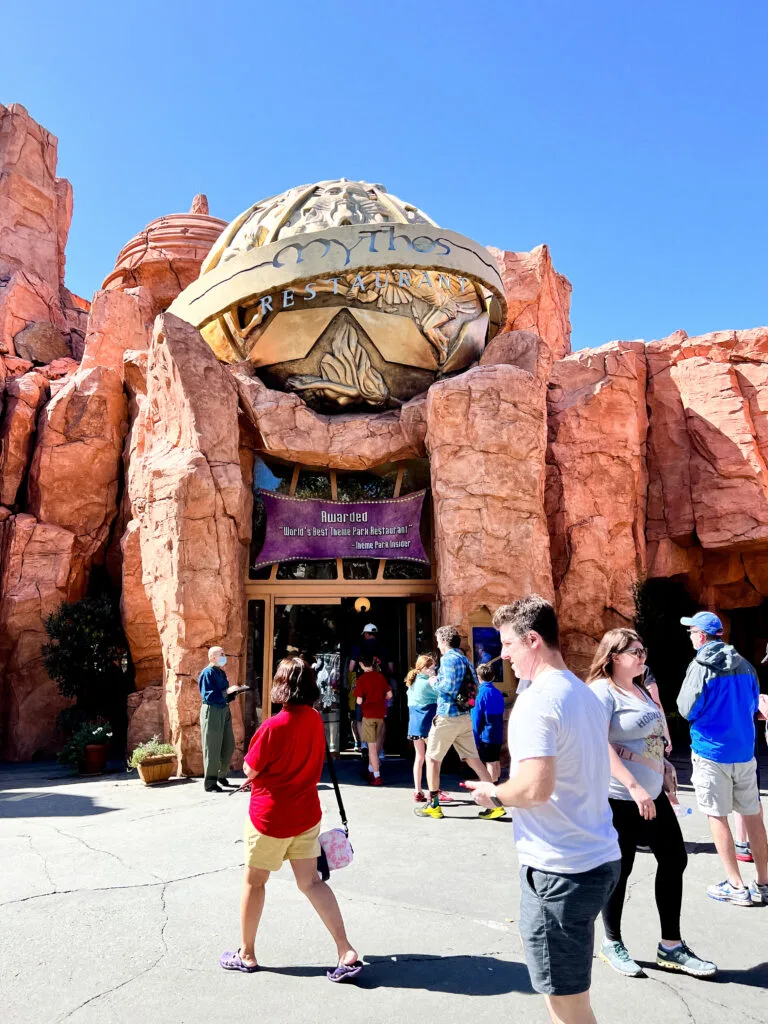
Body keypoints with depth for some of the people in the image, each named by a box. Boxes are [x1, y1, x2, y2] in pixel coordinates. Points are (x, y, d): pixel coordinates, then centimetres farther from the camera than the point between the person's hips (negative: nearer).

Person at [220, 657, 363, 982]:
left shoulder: (274, 726, -24)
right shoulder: (315, 719, -4)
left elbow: (250, 771, -13)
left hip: (270, 817, -6)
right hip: (306, 814, 6)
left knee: (254, 882, 14)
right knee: (311, 881, 12)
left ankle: (246, 955, 30)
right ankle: (346, 951, 6)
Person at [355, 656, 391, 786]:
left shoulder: (361, 679, -11)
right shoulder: (380, 676, 1)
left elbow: (359, 701, -14)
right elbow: (389, 695, 3)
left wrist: (359, 701, 8)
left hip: (368, 714, -5)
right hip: (380, 713, 5)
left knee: (372, 745, -1)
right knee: (375, 744, 18)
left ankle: (377, 777, -4)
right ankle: (370, 771, 29)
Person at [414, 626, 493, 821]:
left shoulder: (448, 659, -11)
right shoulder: (465, 659, 15)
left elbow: (448, 686, -21)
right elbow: (475, 686, 15)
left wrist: (435, 682, -3)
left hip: (447, 716, -8)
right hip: (465, 716, 8)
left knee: (432, 758, 7)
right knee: (473, 758, 7)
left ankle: (433, 806, 12)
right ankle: (495, 803, 2)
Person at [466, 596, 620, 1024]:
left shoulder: (536, 701, -20)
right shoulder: (586, 694, 9)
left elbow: (536, 787, -29)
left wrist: (494, 793, -10)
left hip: (559, 869, -9)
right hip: (601, 857, 9)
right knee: (570, 988, 25)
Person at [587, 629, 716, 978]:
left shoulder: (641, 689, 11)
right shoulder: (602, 691, -16)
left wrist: (662, 780, 17)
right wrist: (633, 786, -29)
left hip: (652, 794, 9)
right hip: (618, 798, -9)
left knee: (674, 860, 13)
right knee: (619, 870, 5)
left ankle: (670, 946, 28)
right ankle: (612, 944, 26)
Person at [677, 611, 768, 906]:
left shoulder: (701, 666, -15)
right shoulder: (744, 665, 3)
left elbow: (686, 710, -13)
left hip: (711, 751, -6)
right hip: (744, 751, 6)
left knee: (717, 816, 5)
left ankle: (736, 887, 8)